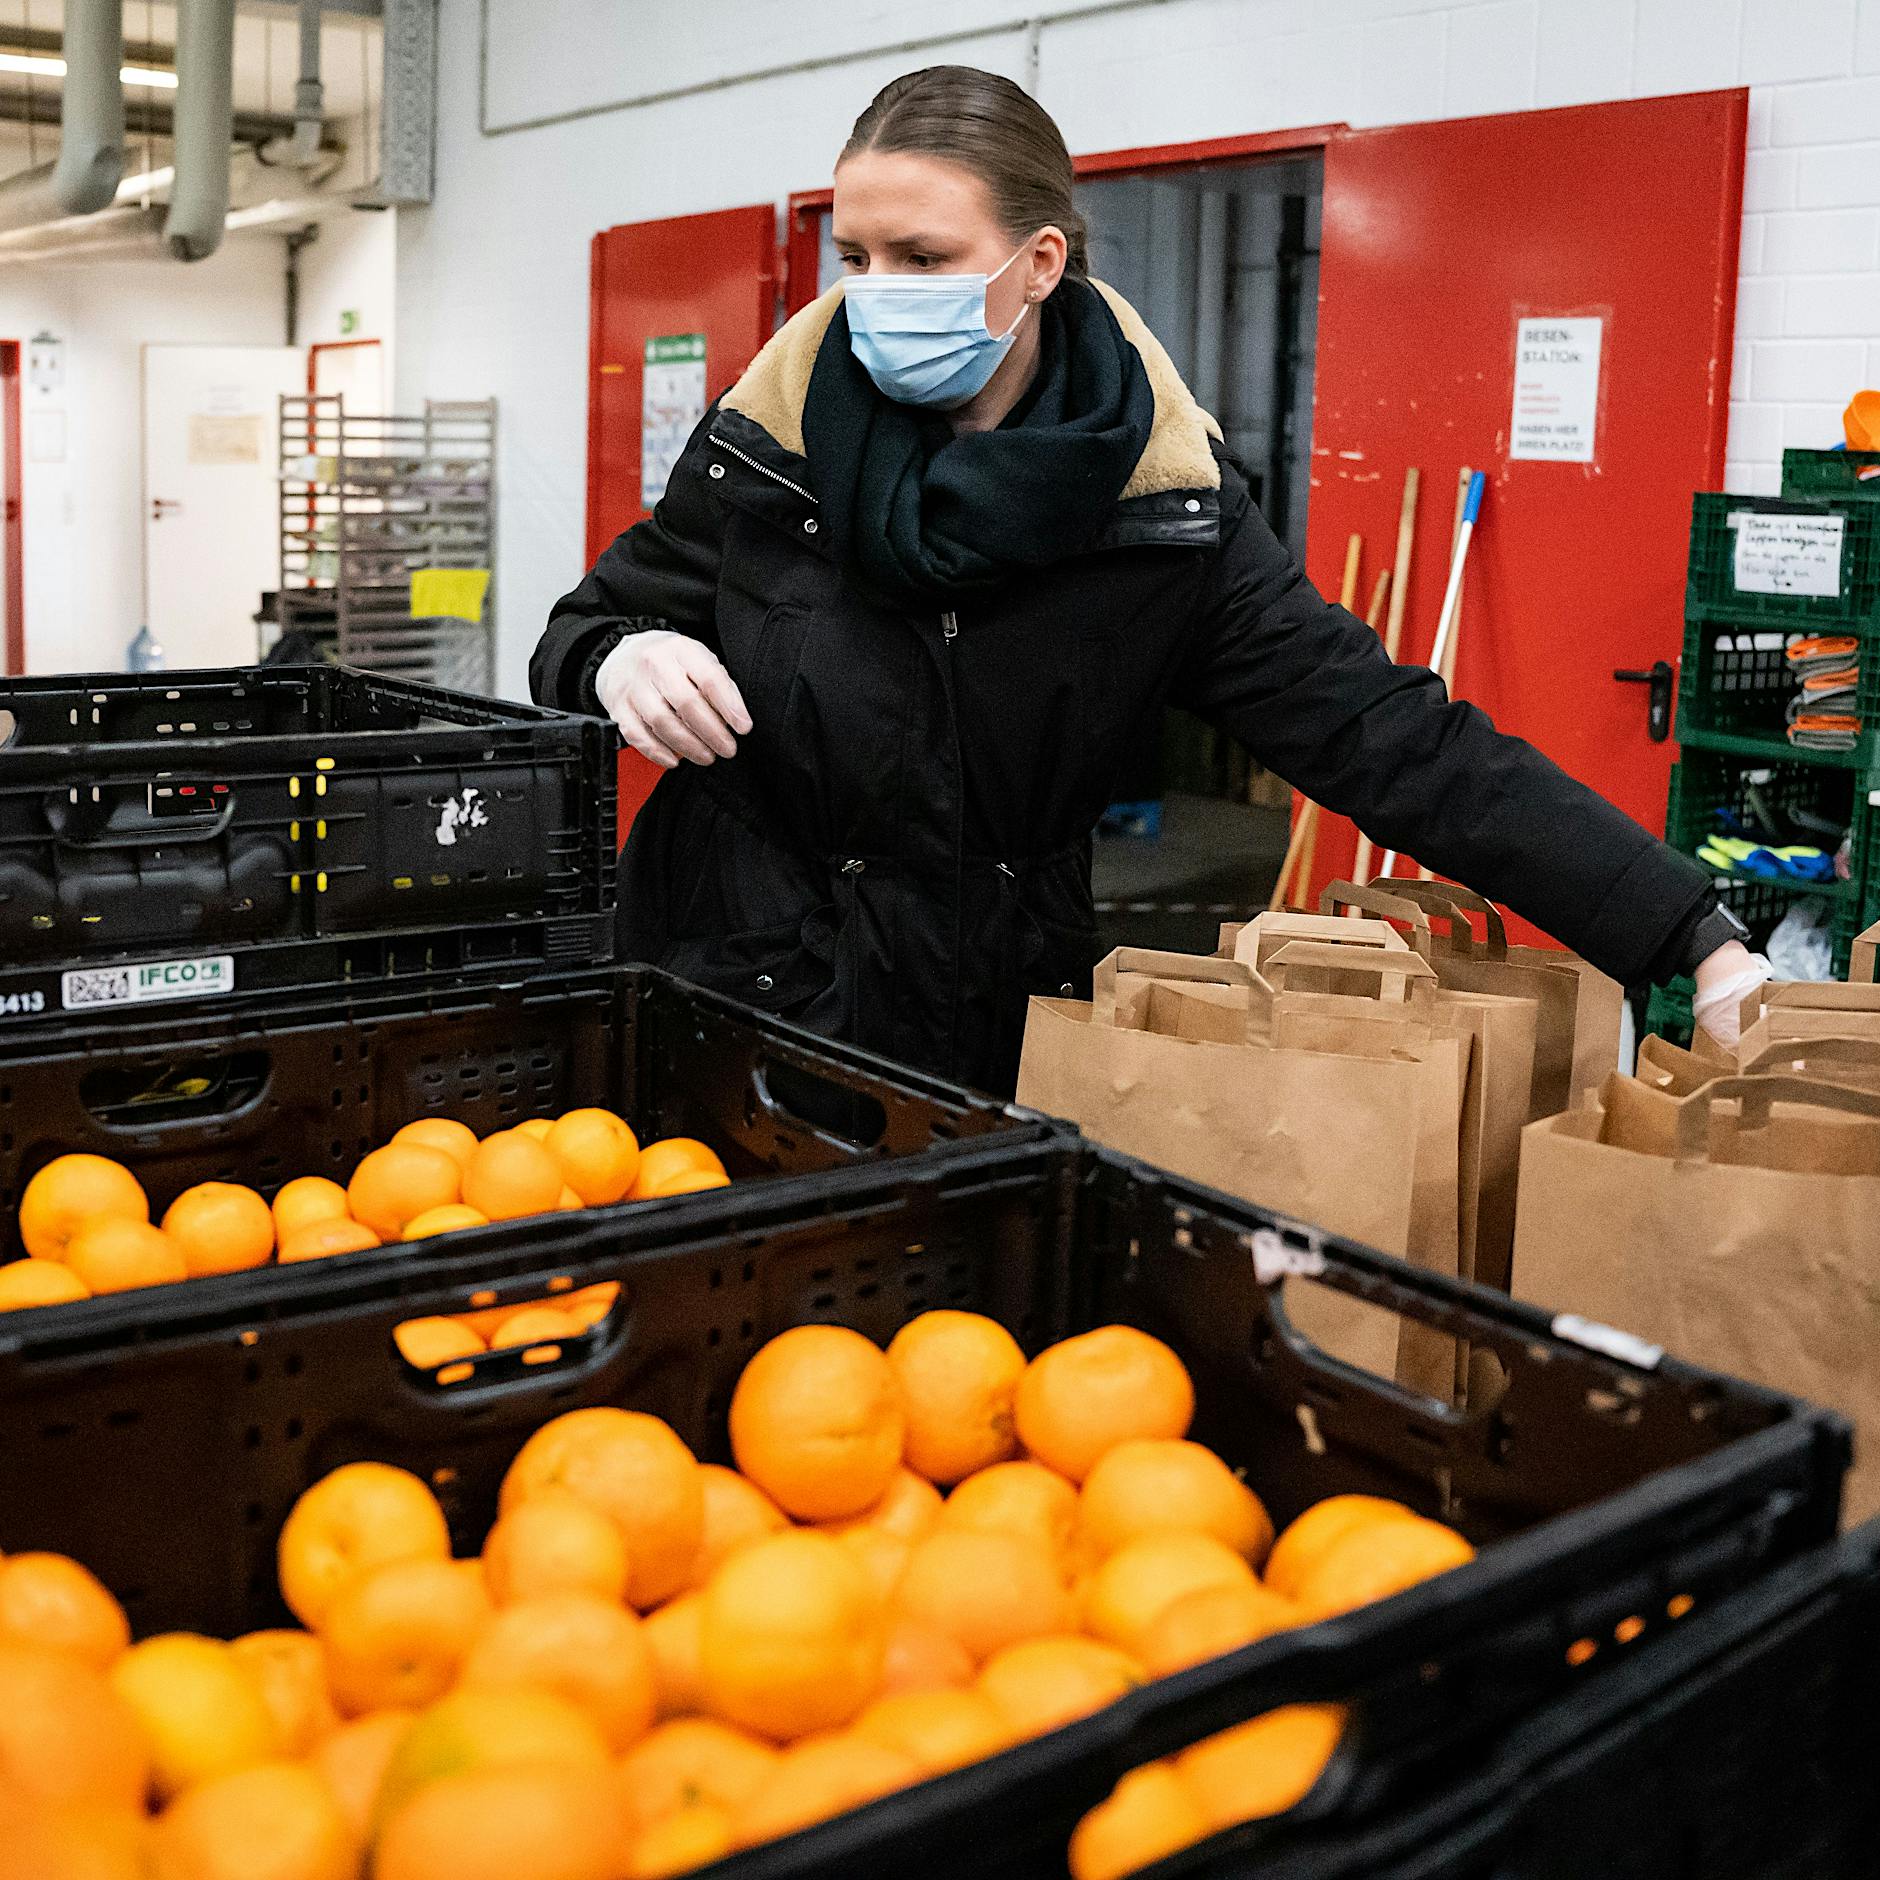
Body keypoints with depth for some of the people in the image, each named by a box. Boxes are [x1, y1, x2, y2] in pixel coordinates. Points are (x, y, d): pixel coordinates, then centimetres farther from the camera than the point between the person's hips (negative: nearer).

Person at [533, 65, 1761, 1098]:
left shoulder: (1159, 504, -10)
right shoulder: (771, 445, -7)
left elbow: (1390, 739, -13)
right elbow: (589, 627, 7)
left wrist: (1699, 942, -19)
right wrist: (623, 659, -20)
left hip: (998, 1034, 0)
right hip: (742, 1008, 0)